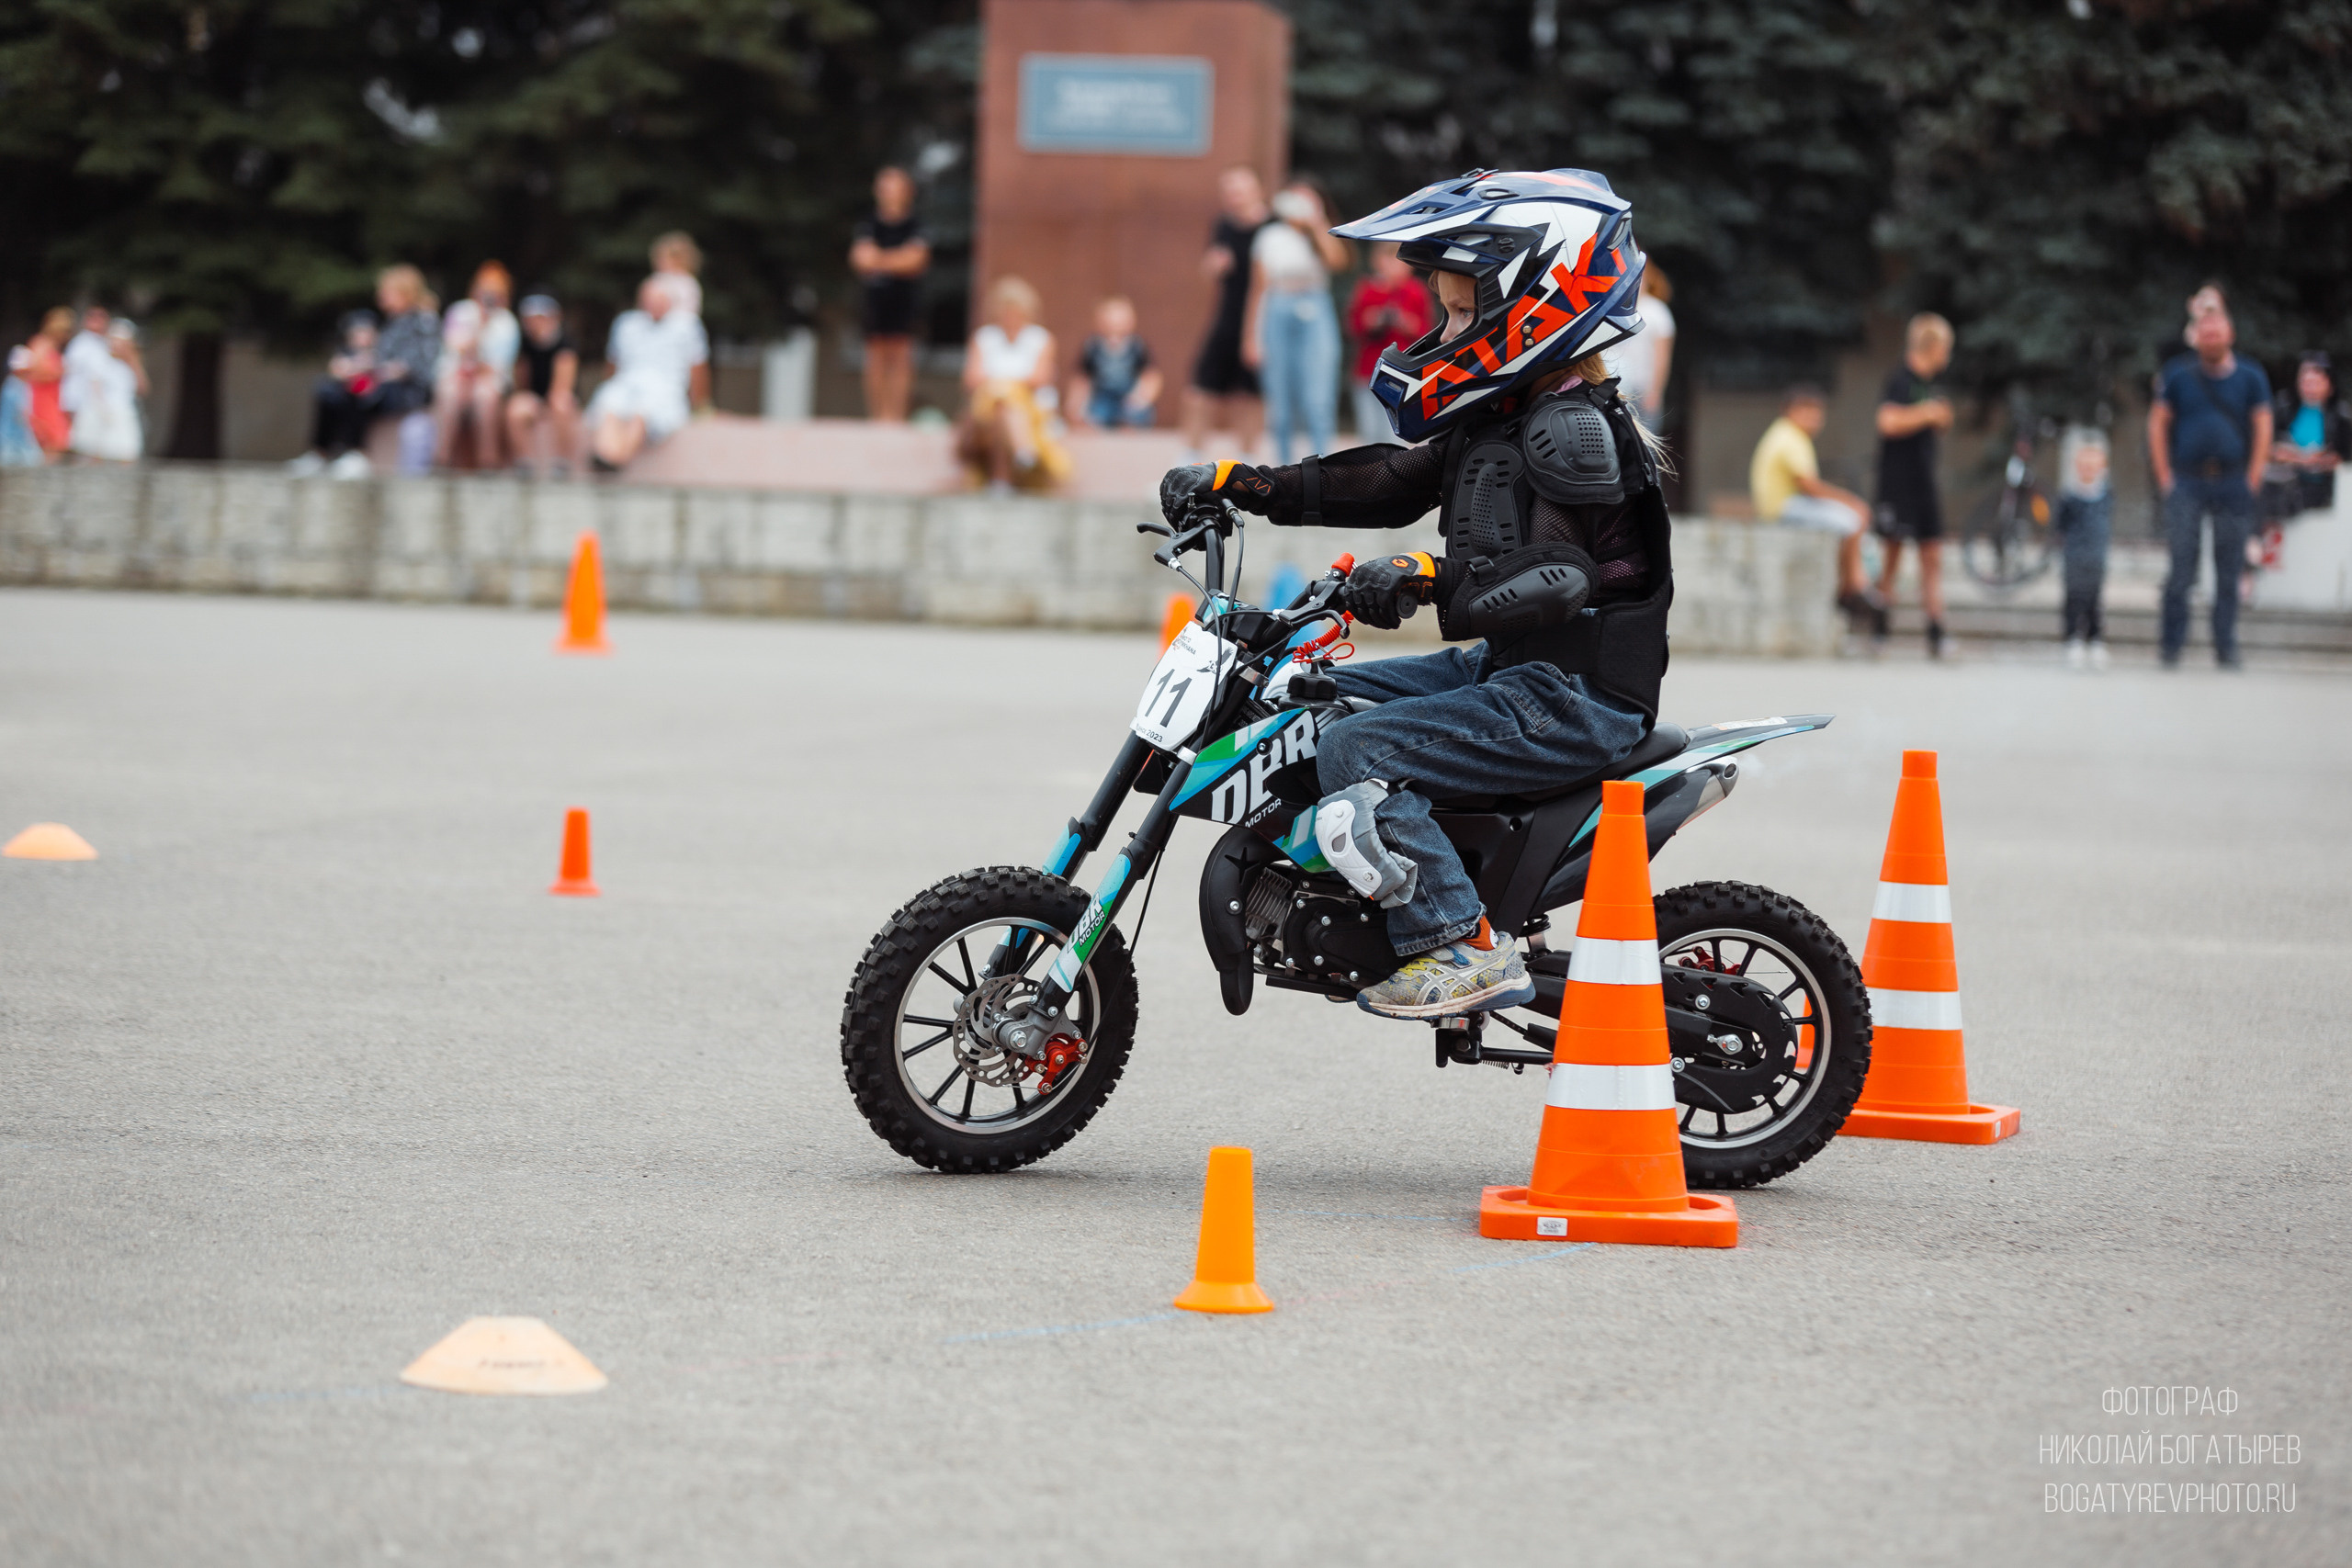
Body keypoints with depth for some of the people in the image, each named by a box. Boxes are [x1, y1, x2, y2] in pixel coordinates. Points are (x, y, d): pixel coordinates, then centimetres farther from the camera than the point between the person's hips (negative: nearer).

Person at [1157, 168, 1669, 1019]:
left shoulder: (1574, 429, -17)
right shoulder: (1498, 415, 14)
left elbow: (1559, 572, -29)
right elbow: (1392, 485, 19)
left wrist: (1427, 578, -42)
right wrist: (1237, 484, 14)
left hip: (1575, 694, -11)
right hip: (1507, 665, 11)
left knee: (1357, 753, -25)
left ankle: (1467, 949, -20)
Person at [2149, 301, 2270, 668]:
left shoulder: (2250, 377, 6)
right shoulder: (2177, 375, 4)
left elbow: (2262, 429, 7)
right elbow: (2157, 425, 6)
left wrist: (2251, 481, -1)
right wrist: (2165, 478, -1)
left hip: (2232, 483, 1)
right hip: (2187, 482, -1)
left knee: (2229, 572, 3)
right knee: (2181, 566, -6)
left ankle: (2226, 647, 10)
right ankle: (2170, 644, 0)